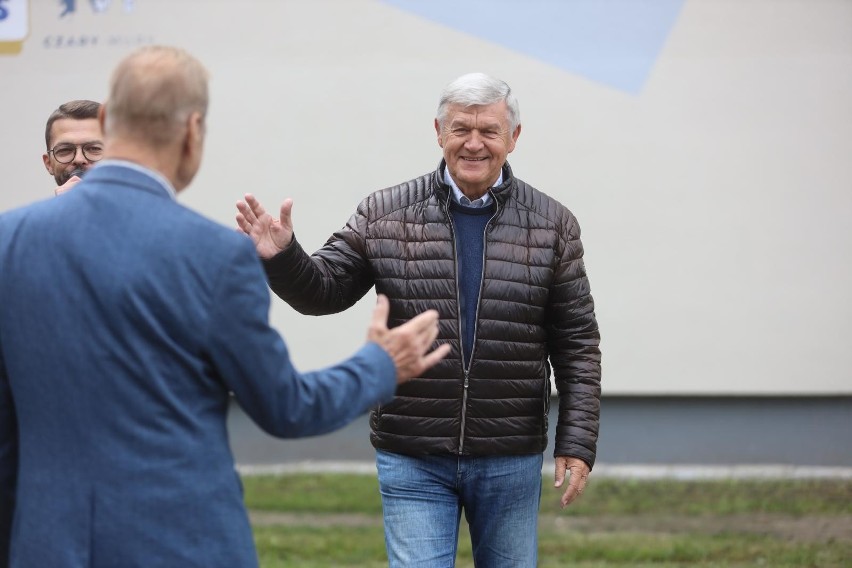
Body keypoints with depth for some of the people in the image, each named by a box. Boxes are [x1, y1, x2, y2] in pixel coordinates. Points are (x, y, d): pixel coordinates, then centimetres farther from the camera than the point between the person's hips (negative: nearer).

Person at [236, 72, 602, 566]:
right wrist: (281, 257, -19)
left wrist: (577, 444, -4)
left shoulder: (552, 225, 1)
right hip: (413, 458, -1)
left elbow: (577, 344, 1)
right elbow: (323, 291, 3)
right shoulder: (384, 215, -1)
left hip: (511, 459, 1)